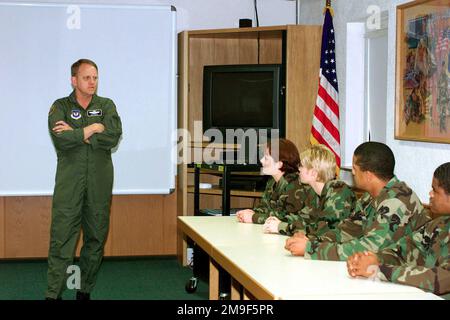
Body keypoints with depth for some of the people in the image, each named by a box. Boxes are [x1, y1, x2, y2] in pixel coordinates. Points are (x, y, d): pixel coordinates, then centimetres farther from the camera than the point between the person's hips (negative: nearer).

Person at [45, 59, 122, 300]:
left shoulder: (106, 106, 9)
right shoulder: (60, 107, 5)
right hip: (69, 183, -2)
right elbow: (61, 140, -14)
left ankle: (85, 291, 17)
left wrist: (76, 133, -10)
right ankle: (53, 294, -1)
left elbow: (114, 137, -10)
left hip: (99, 184, 2)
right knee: (62, 238, -6)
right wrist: (92, 129, -10)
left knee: (96, 238, 6)